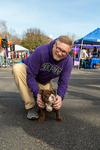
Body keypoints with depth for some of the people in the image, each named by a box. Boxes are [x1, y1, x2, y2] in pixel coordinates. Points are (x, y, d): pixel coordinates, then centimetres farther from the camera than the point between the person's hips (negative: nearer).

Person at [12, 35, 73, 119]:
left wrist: (60, 97, -38)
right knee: (17, 68, -38)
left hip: (44, 82, 3)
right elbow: (30, 75, -32)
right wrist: (37, 94, -42)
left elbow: (63, 83, -19)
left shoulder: (68, 61, -23)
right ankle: (31, 106, -26)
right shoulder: (41, 51, -35)